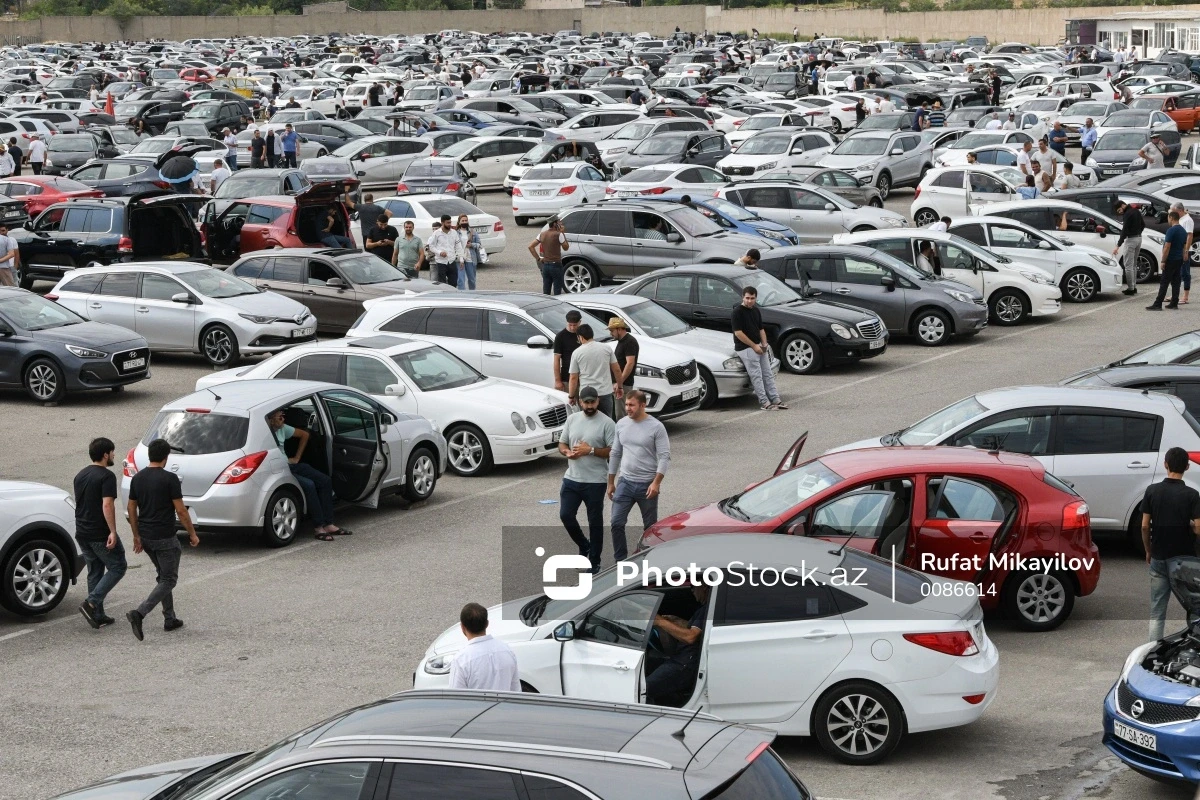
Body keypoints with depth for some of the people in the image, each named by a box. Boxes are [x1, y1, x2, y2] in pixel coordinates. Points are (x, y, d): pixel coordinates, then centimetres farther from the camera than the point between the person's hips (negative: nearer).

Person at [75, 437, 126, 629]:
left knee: (94, 572, 14)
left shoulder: (80, 475, 12)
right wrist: (113, 532, -24)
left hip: (82, 533, 8)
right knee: (117, 567, 3)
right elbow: (107, 505, -23)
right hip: (100, 534, -8)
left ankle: (97, 615, 13)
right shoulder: (106, 476, -14)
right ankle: (91, 602, -10)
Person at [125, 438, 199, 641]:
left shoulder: (137, 478, 4)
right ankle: (139, 613, -18)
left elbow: (132, 509, 9)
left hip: (146, 537, 7)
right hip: (165, 538, -7)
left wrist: (137, 536, 18)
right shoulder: (169, 479, -15)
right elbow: (181, 510, -14)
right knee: (168, 580, 0)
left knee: (163, 576, 20)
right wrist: (192, 534, -2)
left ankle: (170, 619, 21)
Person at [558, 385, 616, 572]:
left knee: (595, 522, 4)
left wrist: (590, 450, -21)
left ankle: (594, 562, 15)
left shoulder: (607, 423, -9)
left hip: (595, 482, -5)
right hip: (571, 479, 5)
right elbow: (562, 444, 13)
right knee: (566, 515, 1)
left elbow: (613, 451, -12)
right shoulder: (572, 419, 7)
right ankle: (584, 546, 26)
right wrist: (567, 452, -10)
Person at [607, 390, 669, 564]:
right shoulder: (621, 425, 5)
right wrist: (611, 482, 13)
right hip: (625, 482, 4)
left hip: (647, 484, -4)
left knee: (650, 527, 7)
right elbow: (615, 454, 13)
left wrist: (656, 483, -20)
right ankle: (620, 561, 4)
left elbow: (664, 457, -12)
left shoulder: (656, 427, -10)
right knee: (617, 523, -5)